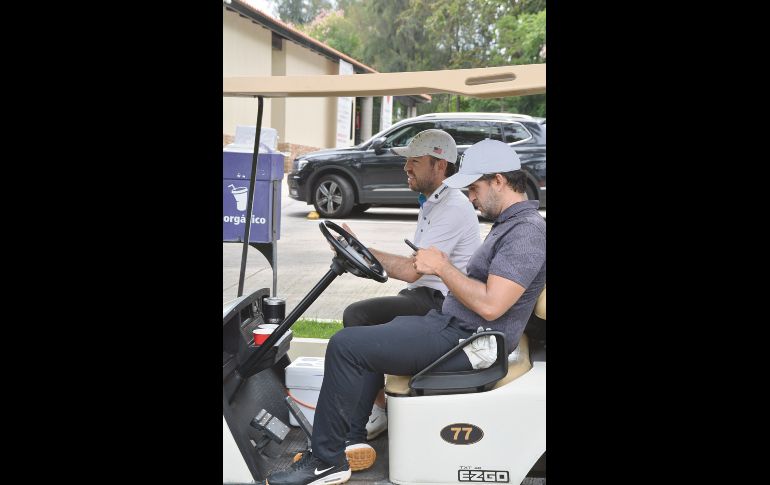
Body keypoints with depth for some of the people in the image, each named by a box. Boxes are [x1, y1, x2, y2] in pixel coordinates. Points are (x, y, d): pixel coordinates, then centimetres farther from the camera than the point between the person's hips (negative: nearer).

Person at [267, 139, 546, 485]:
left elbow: (490, 305, -26)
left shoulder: (527, 230, -18)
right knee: (364, 336, 21)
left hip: (465, 342, -11)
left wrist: (443, 268, -16)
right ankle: (353, 438, 19)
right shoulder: (509, 223, 15)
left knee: (346, 345, -15)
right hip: (453, 326, 11)